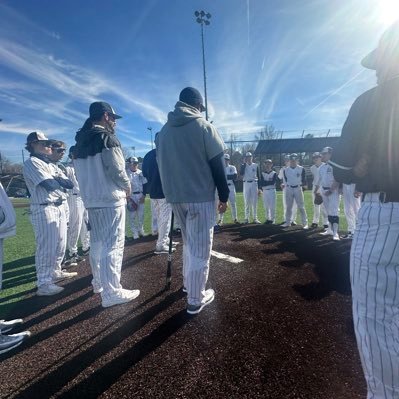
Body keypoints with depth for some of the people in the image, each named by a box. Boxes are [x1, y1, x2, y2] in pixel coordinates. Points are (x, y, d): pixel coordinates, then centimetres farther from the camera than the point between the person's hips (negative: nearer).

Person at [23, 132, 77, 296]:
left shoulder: (51, 165, 19)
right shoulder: (31, 163, -6)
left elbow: (70, 183, 8)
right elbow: (49, 185, -18)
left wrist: (57, 180, -11)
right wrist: (62, 182, 1)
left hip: (59, 207, 9)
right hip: (44, 209, -9)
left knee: (60, 244, 16)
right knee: (47, 246, -7)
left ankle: (56, 272, 32)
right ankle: (43, 284, 1)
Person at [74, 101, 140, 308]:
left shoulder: (80, 142, 15)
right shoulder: (107, 138, -11)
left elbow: (80, 173, 14)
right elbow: (115, 169, -18)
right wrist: (127, 186, -2)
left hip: (90, 200, 9)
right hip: (110, 199, -9)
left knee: (96, 243, 18)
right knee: (112, 245, -4)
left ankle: (99, 282, 33)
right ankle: (111, 292, 0)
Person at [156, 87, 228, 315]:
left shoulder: (164, 131, 10)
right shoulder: (203, 126, -5)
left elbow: (163, 165, 13)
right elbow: (217, 165, -7)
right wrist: (224, 196, 0)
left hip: (175, 196, 6)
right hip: (200, 196, -6)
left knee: (189, 242, 23)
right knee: (200, 247, 2)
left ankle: (189, 283, 36)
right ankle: (196, 300, 10)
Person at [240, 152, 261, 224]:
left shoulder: (256, 166, 6)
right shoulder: (243, 165, 6)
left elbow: (258, 177, 6)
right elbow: (241, 173, -14)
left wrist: (259, 188, 1)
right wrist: (244, 163, -11)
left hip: (254, 184, 0)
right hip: (246, 184, 0)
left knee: (254, 202, 1)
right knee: (247, 202, 2)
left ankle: (255, 218, 7)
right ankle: (247, 218, 9)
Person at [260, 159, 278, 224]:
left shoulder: (274, 173, 1)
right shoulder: (263, 173, 9)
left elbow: (273, 182, -11)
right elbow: (261, 183, -2)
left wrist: (265, 182, -10)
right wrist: (269, 182, -12)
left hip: (272, 191, -3)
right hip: (265, 191, 3)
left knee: (272, 206, -3)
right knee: (266, 206, 5)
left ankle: (272, 219, 6)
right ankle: (268, 219, 16)